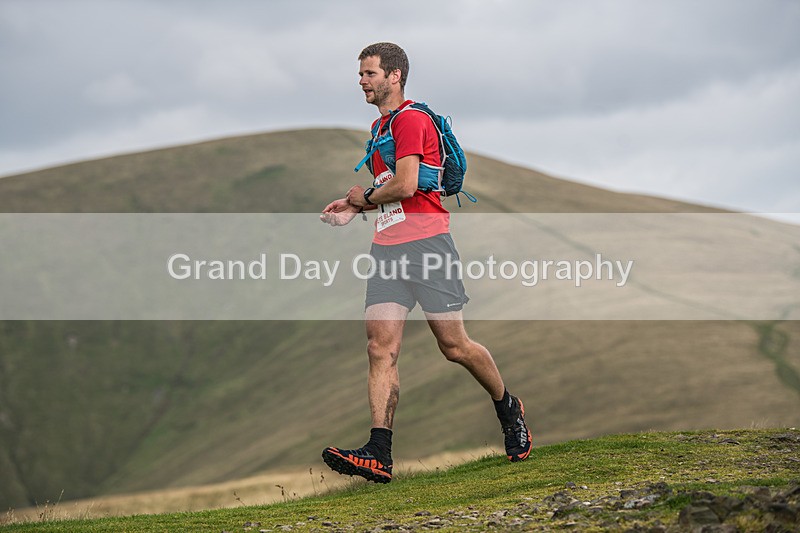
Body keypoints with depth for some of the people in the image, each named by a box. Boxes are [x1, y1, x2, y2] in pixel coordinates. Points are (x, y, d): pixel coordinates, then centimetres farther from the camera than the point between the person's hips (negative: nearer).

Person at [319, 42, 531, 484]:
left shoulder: (411, 120, -9)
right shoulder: (379, 127, 22)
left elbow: (405, 186, -19)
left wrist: (364, 196, -2)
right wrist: (353, 208, 15)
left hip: (425, 243, -8)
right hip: (387, 247, 8)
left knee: (454, 346, 0)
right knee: (381, 348, -6)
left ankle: (508, 410, 26)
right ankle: (378, 454, -13)